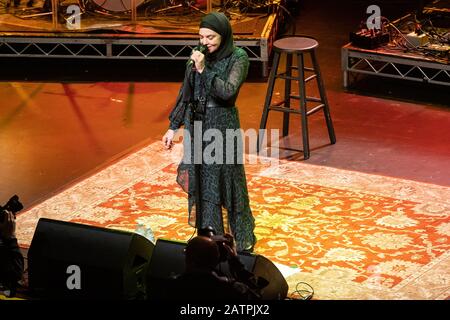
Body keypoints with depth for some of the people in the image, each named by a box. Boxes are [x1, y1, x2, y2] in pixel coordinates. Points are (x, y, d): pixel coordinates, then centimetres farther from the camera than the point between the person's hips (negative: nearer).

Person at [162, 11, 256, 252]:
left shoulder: (238, 58, -10)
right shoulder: (199, 57, 3)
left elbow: (227, 91, -21)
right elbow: (185, 95, 8)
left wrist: (204, 70, -26)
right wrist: (173, 127, 7)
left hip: (223, 126, -5)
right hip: (197, 126, 5)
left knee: (228, 182, 4)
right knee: (201, 184, 10)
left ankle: (243, 240, 19)